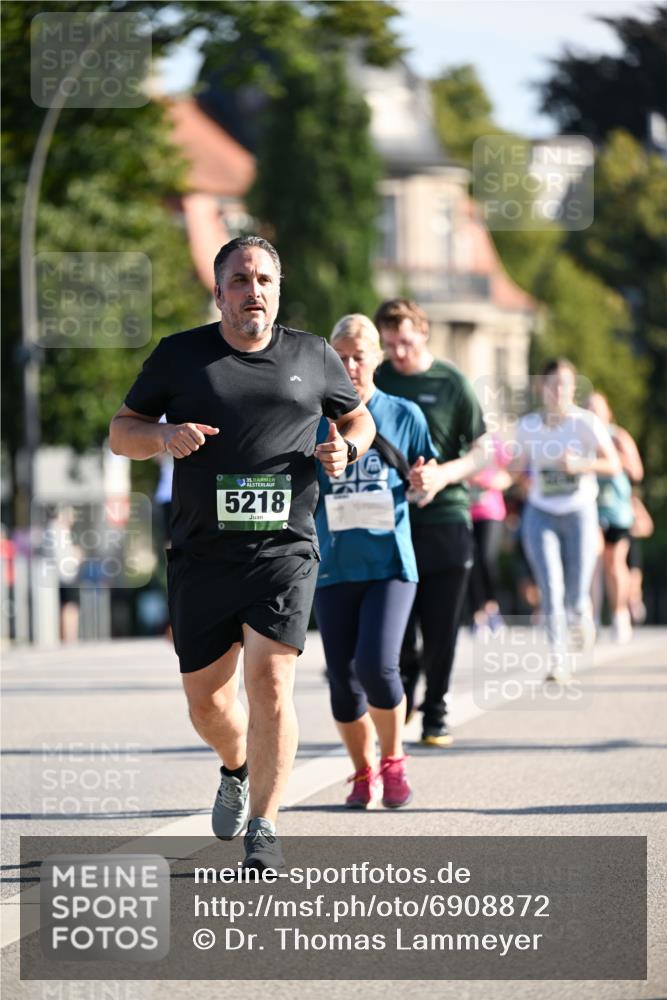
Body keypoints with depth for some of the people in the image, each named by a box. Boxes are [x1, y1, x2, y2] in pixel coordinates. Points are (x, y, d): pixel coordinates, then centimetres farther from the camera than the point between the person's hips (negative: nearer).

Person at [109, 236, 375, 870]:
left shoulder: (313, 357, 9)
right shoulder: (180, 355, 6)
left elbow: (358, 417, 24)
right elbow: (120, 433, 10)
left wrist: (346, 448, 1)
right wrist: (164, 436, -12)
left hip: (283, 549, -1)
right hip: (201, 554, 1)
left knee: (270, 682, -15)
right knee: (205, 699, 7)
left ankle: (263, 829, -6)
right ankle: (237, 769, 41)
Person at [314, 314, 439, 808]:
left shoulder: (405, 415, 5)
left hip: (391, 563, -2)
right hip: (335, 565, 2)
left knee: (377, 665, -18)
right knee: (343, 680, 0)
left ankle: (393, 760, 6)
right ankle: (364, 773, 20)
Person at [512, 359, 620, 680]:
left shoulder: (587, 423, -8)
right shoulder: (528, 425, 0)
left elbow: (613, 465, -10)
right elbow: (517, 464, 17)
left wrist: (580, 464, -24)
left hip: (579, 512, -1)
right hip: (540, 515, 1)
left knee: (575, 595, 0)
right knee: (551, 588, -14)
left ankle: (580, 616, 36)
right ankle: (557, 658, -11)